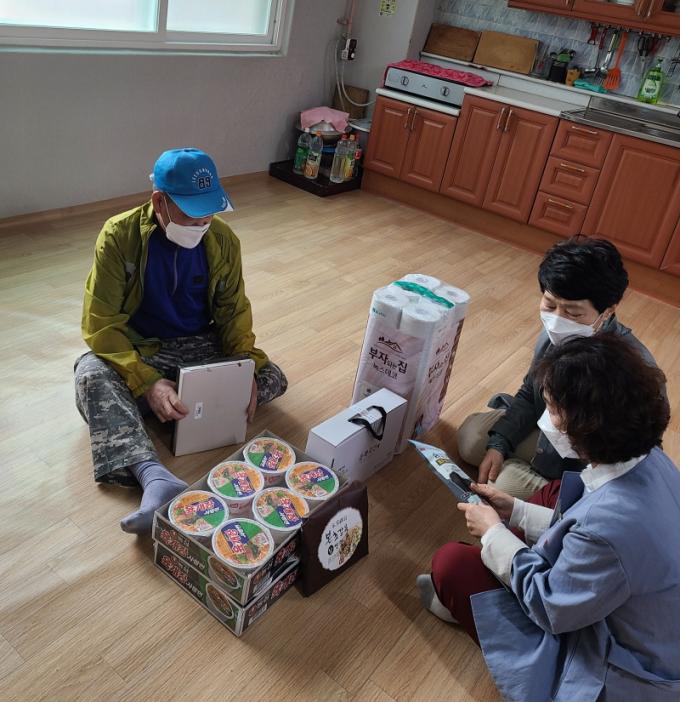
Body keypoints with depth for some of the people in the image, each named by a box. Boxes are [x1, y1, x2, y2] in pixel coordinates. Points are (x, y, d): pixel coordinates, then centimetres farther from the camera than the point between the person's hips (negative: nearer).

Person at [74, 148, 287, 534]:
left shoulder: (223, 239, -9)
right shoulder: (120, 236, -18)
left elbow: (234, 310, 0)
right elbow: (101, 325, -19)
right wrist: (148, 382, -33)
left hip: (200, 346, 3)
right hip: (137, 350, -3)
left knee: (272, 379, -18)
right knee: (92, 374, -36)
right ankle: (155, 476, -53)